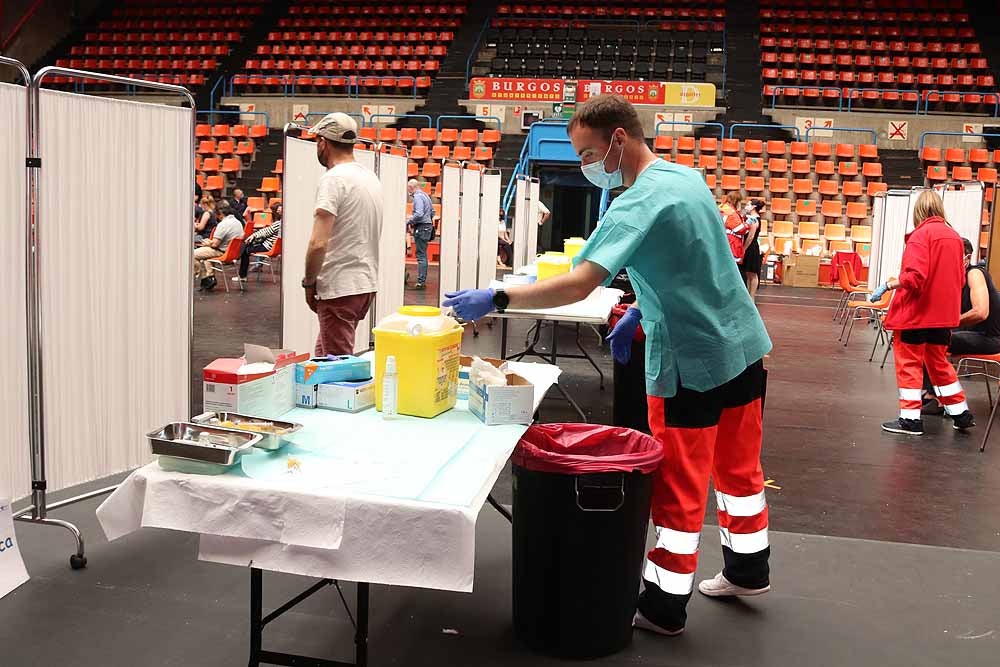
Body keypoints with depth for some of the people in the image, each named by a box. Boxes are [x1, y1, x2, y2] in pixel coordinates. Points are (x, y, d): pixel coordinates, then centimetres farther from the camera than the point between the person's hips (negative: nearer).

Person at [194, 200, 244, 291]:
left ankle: (205, 279, 7)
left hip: (222, 252, -10)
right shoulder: (238, 222, 6)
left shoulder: (223, 224, -22)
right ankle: (210, 276, 21)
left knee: (194, 254, -3)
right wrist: (210, 241, 17)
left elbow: (215, 244, -22)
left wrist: (208, 243, 3)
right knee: (203, 251, 30)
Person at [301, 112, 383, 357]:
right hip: (367, 283, 9)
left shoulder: (333, 179, -14)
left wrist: (309, 282, -8)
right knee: (323, 356, 19)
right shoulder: (371, 177, 12)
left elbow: (318, 243, -22)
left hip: (340, 288, -9)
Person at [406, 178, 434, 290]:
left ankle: (421, 282, -9)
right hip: (428, 226, 10)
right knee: (423, 255, 13)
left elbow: (419, 214, -24)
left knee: (421, 256, -9)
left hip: (421, 228, -10)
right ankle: (423, 280, 17)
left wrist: (409, 222, -14)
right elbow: (432, 212, 22)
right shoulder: (425, 195, 16)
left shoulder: (418, 197, -13)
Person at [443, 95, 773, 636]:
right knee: (738, 466, 22)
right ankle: (748, 570, 38)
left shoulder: (638, 204, -22)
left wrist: (494, 300, -30)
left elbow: (577, 286, -33)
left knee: (678, 488, 4)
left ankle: (665, 606, 16)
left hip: (692, 363, -9)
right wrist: (640, 313, 10)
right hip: (745, 347, 9)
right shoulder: (688, 178, 6)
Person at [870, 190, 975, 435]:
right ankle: (960, 414, 24)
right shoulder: (954, 236, 7)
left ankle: (910, 419, 6)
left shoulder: (921, 234, -14)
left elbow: (914, 276, -23)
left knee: (909, 364, 4)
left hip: (915, 312, -7)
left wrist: (888, 285, -13)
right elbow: (960, 278, 11)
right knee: (939, 363, 20)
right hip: (944, 314, 7)